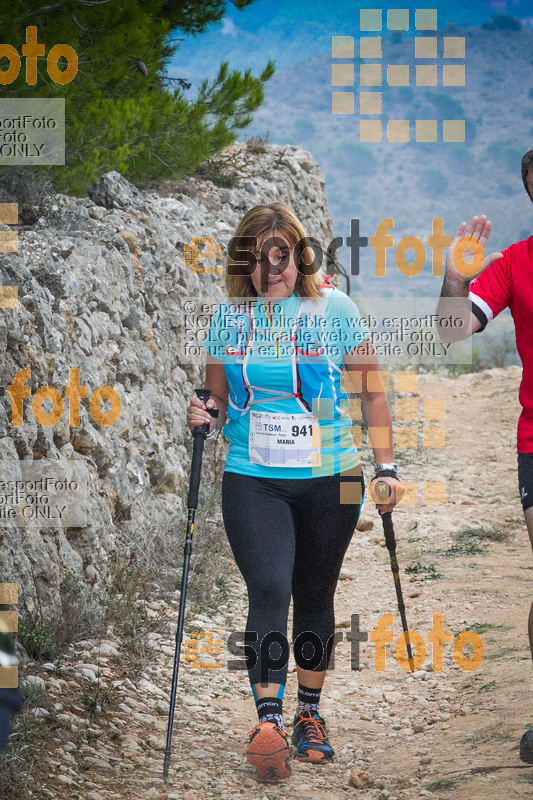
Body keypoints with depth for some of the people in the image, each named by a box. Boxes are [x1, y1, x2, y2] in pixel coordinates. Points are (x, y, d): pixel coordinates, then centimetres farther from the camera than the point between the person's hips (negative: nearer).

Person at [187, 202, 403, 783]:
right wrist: (206, 415, -7)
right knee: (267, 590, -15)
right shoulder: (229, 316, 4)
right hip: (252, 480, 1)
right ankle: (268, 723, -20)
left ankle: (309, 715, 27)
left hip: (329, 479, 0)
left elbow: (371, 390, 3)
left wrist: (385, 466, -2)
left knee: (314, 597, 10)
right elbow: (219, 394, 16)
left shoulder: (334, 309, -3)